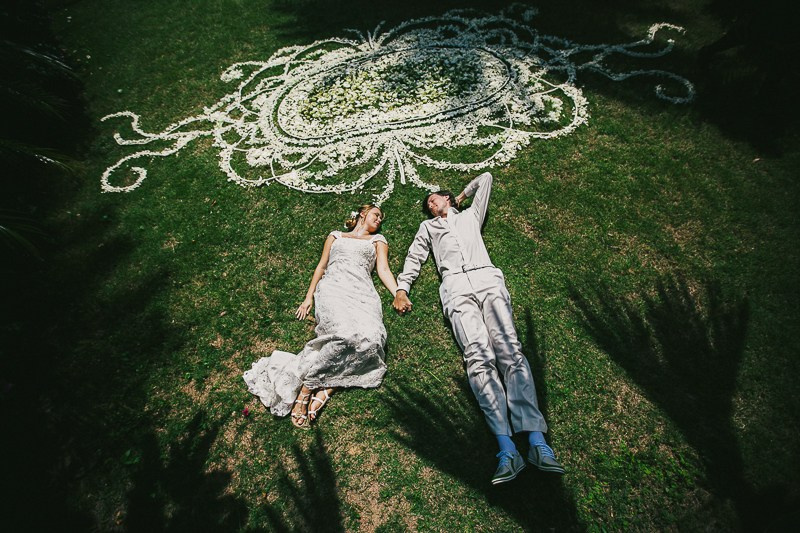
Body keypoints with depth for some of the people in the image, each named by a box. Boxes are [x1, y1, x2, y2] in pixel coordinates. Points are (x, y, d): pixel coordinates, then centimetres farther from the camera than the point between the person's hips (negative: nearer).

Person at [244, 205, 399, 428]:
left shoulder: (378, 240, 30)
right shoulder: (335, 236, 30)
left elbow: (383, 269, 15)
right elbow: (321, 266, 24)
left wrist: (399, 293, -3)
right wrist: (309, 296, 12)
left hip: (362, 291, 1)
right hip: (333, 288, -1)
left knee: (371, 338, -34)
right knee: (347, 334, -36)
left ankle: (324, 391, -31)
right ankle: (307, 386, -24)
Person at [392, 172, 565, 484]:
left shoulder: (471, 215, 35)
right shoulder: (428, 226, 35)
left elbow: (485, 178, 46)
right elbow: (414, 258, 25)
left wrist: (461, 197, 52)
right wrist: (401, 289, 12)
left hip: (487, 278, 1)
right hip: (455, 286, 0)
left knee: (509, 349, -19)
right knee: (478, 356, -21)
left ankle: (536, 440, -26)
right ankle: (507, 448, -28)